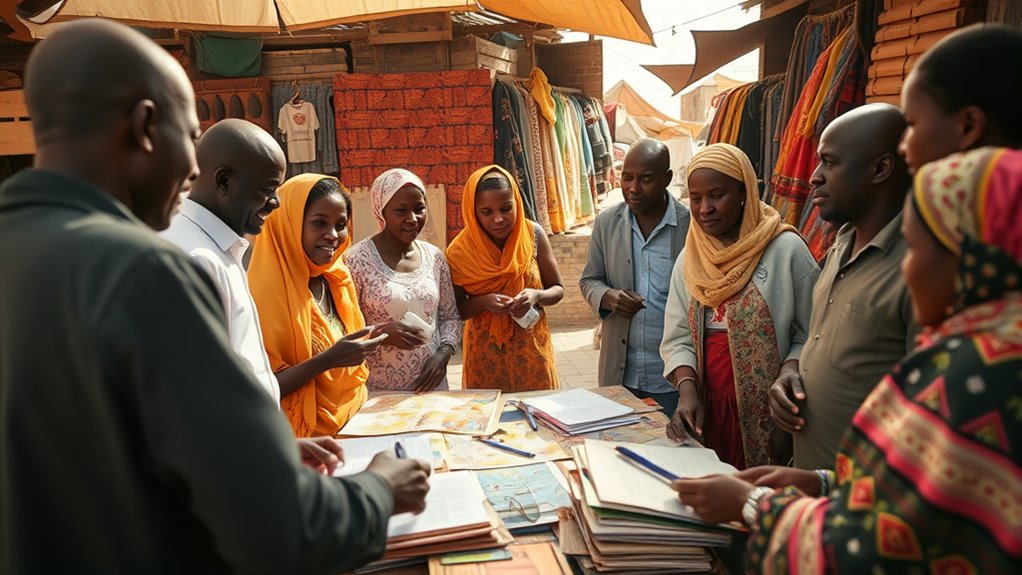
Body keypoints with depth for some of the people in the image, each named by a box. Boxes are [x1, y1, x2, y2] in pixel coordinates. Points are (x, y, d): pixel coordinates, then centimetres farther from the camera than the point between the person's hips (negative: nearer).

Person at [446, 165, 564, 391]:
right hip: (486, 353, -1)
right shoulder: (460, 252, -11)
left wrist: (537, 295, -19)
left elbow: (557, 289, 2)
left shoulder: (533, 234, -8)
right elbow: (456, 310, -2)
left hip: (532, 348, 1)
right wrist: (483, 302, -20)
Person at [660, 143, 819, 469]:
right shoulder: (690, 258, 7)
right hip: (707, 409, 4)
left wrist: (788, 375, -21)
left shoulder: (786, 249, -6)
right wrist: (688, 391, -11)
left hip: (766, 415, -3)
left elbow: (809, 335, -6)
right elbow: (678, 339, 4)